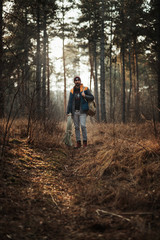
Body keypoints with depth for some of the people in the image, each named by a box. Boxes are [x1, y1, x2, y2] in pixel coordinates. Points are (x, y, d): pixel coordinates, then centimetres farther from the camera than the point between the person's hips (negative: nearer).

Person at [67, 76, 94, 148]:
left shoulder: (85, 89, 2)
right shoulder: (72, 91, 11)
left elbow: (92, 98, 1)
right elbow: (70, 102, 14)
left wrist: (85, 96, -17)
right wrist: (68, 112, 7)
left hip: (82, 111, -4)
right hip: (74, 112, 4)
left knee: (83, 125, -15)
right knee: (76, 127, 4)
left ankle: (85, 141, -5)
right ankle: (78, 142, 8)